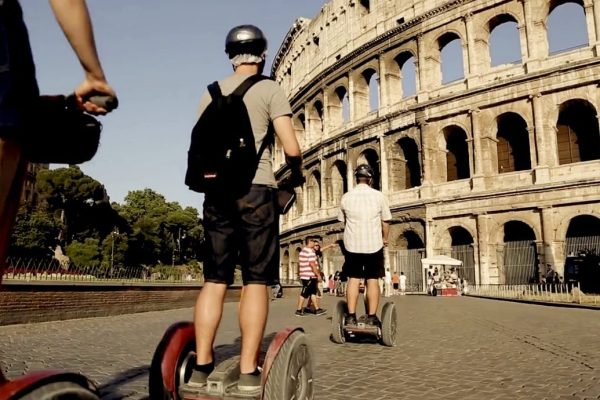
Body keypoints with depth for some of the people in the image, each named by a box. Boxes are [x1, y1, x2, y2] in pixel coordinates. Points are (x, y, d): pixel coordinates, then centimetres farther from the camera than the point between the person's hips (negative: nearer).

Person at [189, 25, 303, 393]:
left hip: (217, 190, 5)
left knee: (215, 279, 6)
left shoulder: (211, 92, 16)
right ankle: (249, 371, -3)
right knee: (256, 280, -2)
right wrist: (297, 175, 12)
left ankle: (202, 365, 6)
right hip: (256, 188, -4)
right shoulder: (269, 89, 3)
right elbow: (292, 149, -6)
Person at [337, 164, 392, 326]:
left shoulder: (346, 197, -1)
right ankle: (372, 317, 6)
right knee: (372, 280, 6)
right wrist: (384, 238, 17)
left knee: (353, 279, 8)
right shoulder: (378, 196, -6)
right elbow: (385, 222, 0)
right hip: (374, 244, -1)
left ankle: (351, 316, 4)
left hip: (352, 244, 1)